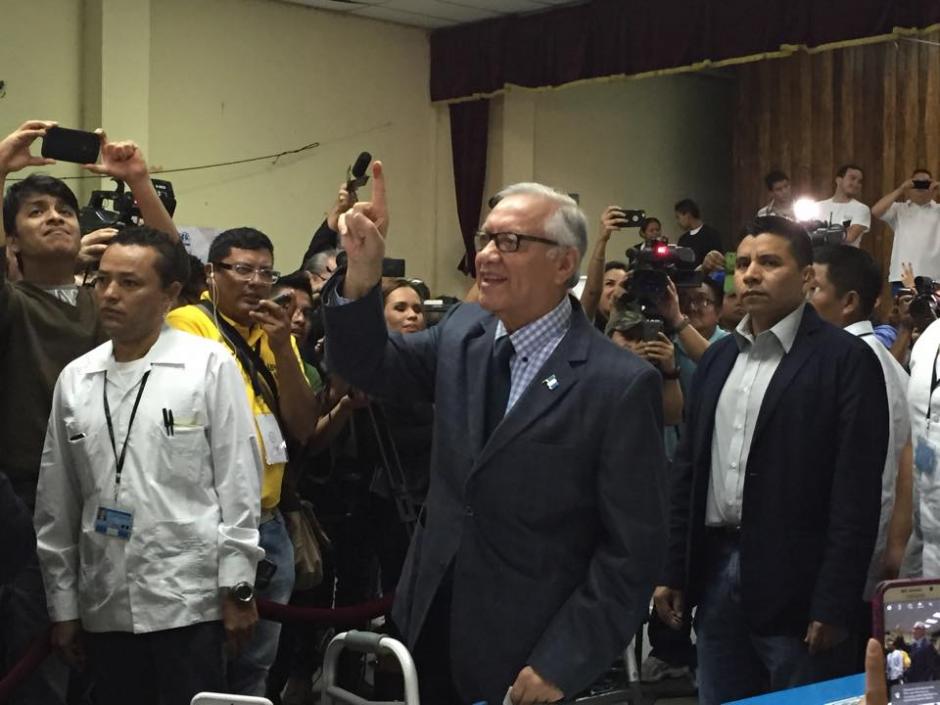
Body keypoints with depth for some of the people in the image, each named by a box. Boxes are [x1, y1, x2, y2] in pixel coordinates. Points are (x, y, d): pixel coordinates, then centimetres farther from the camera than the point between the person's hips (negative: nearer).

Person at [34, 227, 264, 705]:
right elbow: (57, 503, 11)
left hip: (188, 601, -4)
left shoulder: (210, 365, -3)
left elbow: (237, 482, -3)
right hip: (104, 607, 4)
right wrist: (62, 605, 11)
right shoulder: (75, 378, 7)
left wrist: (238, 587, -6)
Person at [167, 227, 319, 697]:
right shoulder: (187, 325, -9)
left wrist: (282, 349, -8)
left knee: (255, 665, 15)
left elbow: (303, 428, 3)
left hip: (269, 524, 6)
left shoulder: (276, 335, 11)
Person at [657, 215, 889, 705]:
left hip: (794, 583, -6)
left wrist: (834, 604, -15)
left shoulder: (846, 359, -7)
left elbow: (856, 493, -12)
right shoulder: (717, 358, 12)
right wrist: (673, 571, 10)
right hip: (716, 571, 6)